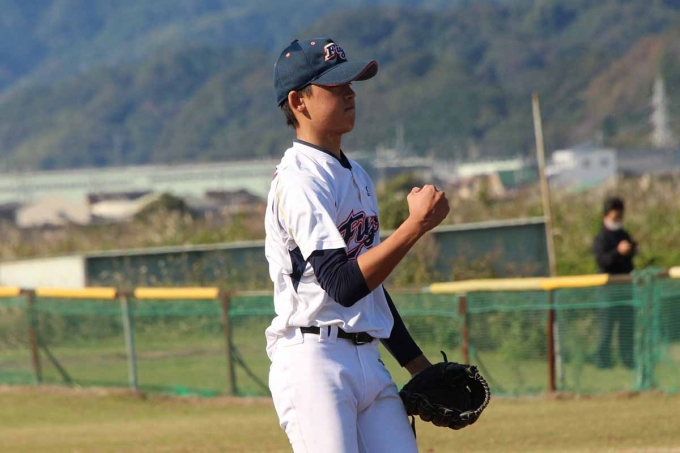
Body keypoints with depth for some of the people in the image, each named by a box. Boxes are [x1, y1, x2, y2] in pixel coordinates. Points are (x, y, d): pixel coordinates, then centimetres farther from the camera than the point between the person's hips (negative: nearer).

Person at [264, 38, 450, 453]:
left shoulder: (356, 175, 18)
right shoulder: (297, 181, -12)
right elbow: (343, 285, -22)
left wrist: (420, 367, 23)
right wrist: (417, 224, -24)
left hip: (370, 363, 9)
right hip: (314, 361, -9)